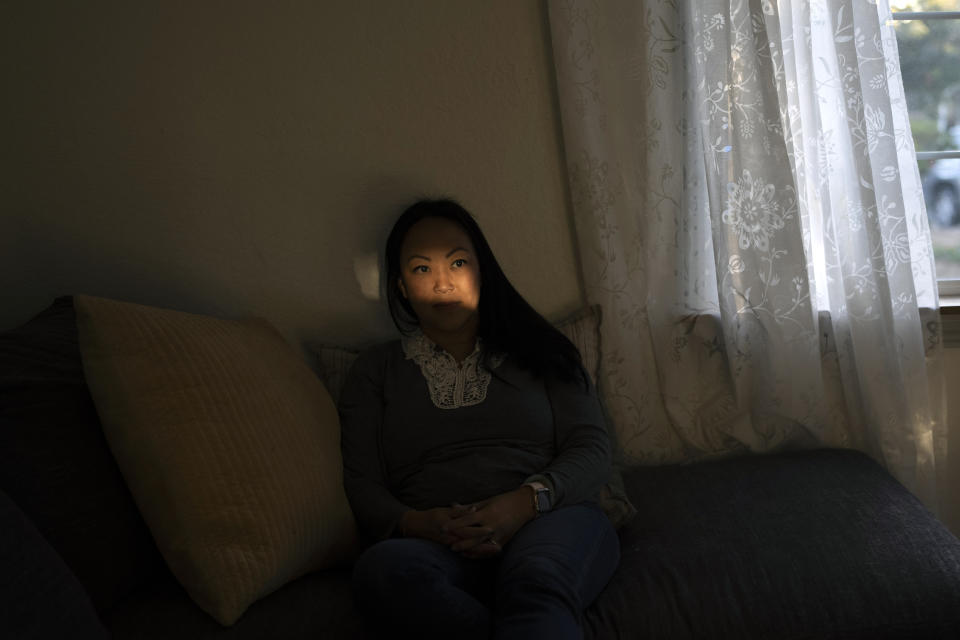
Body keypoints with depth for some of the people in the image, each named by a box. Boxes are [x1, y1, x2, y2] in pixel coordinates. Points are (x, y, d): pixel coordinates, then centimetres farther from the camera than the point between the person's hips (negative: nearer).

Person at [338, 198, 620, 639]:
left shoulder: (535, 350, 20)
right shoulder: (375, 371, 20)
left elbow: (591, 448, 9)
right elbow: (361, 485, 10)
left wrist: (527, 501, -13)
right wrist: (416, 524, -14)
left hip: (549, 522, -2)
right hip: (435, 547, 3)